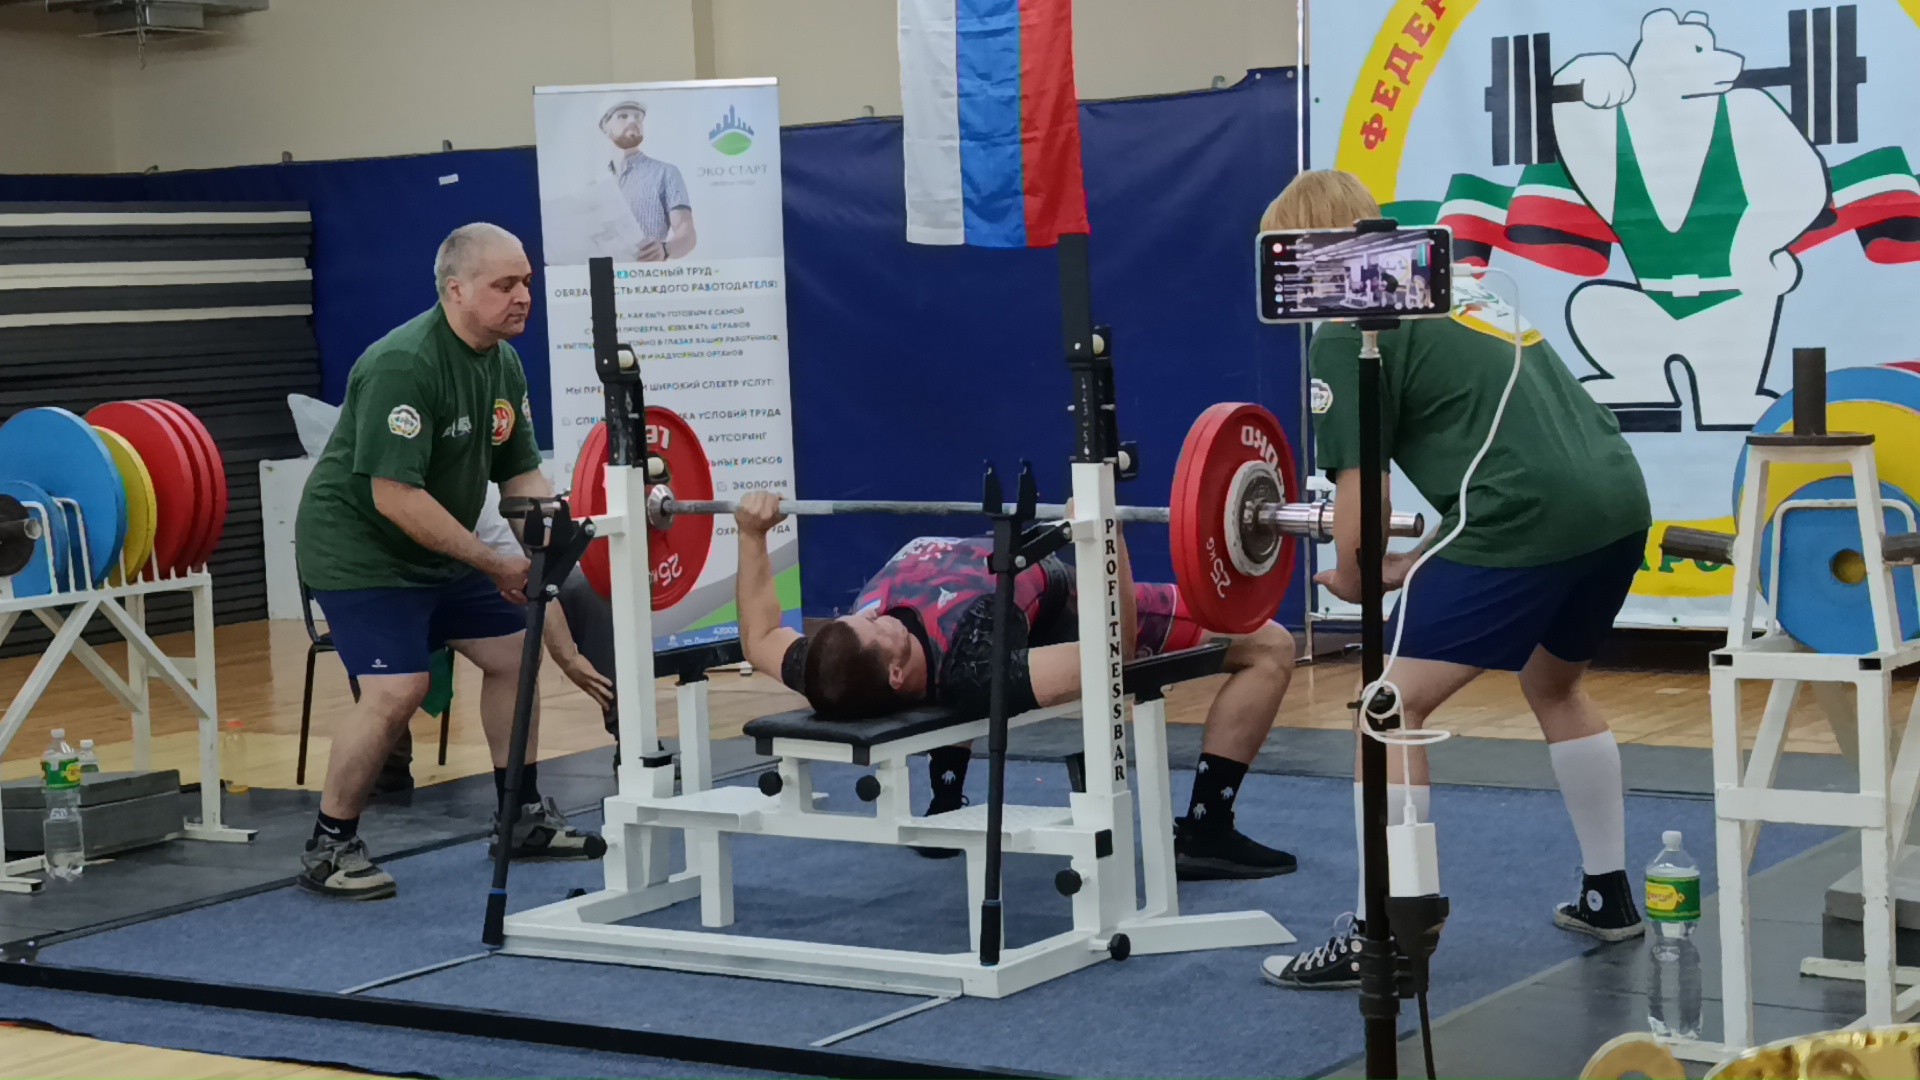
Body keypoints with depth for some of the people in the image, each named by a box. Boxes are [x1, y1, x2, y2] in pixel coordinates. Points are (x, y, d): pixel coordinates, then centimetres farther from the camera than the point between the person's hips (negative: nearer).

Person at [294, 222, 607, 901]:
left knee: (513, 653, 11)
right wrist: (494, 563, -27)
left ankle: (524, 819, 24)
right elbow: (394, 495, -31)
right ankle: (328, 850, -6)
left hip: (440, 548, 10)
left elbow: (520, 475, 10)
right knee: (396, 692, -20)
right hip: (359, 547, -10)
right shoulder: (404, 365, -26)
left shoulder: (503, 365, 2)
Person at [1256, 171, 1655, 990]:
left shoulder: (1346, 330, 2)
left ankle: (1375, 940, -2)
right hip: (1617, 497, 9)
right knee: (1555, 683, 31)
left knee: (1389, 707, -1)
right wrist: (1418, 563, 29)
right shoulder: (1451, 288, 28)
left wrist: (1354, 579, 15)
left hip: (1531, 517, -9)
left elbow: (1361, 493, -3)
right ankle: (1608, 896, 38)